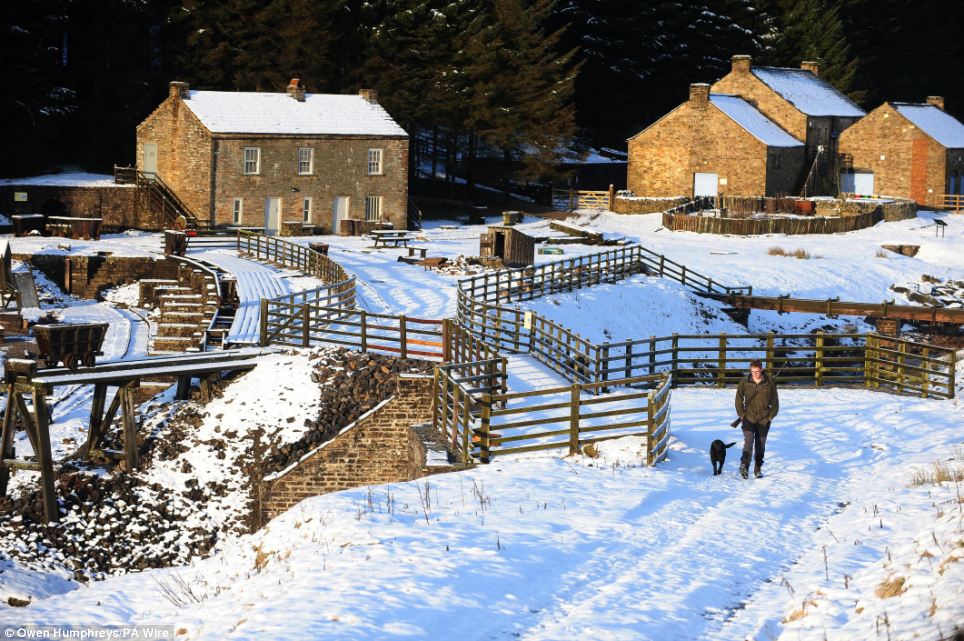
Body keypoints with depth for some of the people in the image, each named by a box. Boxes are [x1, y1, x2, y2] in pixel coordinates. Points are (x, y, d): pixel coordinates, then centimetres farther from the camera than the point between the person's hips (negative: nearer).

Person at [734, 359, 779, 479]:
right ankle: (744, 466, -31)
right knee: (748, 442, -19)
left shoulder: (769, 383, 0)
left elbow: (775, 402, 8)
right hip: (749, 418, -1)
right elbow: (739, 400, 7)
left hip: (764, 420, 1)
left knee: (760, 446, 6)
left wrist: (771, 416, 1)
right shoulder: (744, 383, -1)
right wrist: (742, 415, -2)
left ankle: (758, 469, 16)